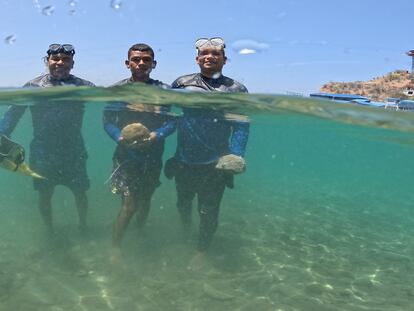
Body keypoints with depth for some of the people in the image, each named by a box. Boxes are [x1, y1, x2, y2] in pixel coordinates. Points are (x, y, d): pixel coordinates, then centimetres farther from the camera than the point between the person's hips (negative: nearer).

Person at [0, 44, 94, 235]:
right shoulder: (33, 86, -1)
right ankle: (49, 230, 36)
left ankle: (83, 225, 37)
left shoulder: (83, 86, -1)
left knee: (80, 192, 9)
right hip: (42, 153, 0)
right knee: (45, 195, 12)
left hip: (74, 151, 0)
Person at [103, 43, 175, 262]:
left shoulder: (163, 90, -1)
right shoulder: (117, 90, -3)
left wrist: (156, 135, -22)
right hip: (126, 154, -2)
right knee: (129, 205, -7)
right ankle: (115, 247, 12)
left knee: (145, 200, 19)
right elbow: (107, 121, -3)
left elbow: (171, 122, -3)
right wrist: (120, 137, -22)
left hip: (153, 155, 3)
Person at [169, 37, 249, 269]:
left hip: (215, 165, -2)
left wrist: (235, 157, -13)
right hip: (184, 161, 3)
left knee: (208, 211, 5)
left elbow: (242, 126, -4)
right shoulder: (182, 84, 1)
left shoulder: (236, 90, -2)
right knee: (183, 202, 22)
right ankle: (185, 233, 55)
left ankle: (201, 252, 31)